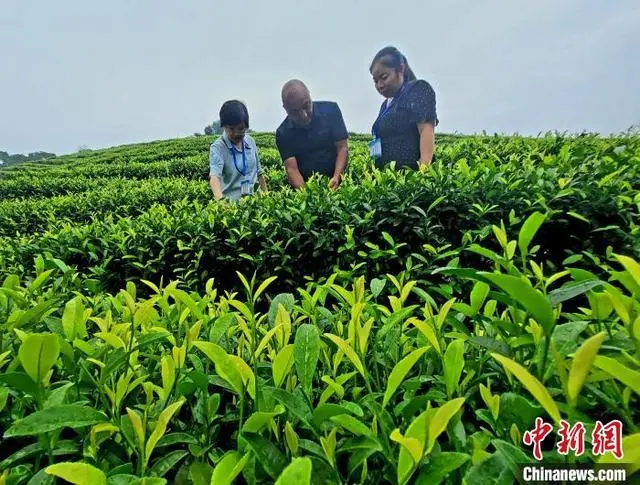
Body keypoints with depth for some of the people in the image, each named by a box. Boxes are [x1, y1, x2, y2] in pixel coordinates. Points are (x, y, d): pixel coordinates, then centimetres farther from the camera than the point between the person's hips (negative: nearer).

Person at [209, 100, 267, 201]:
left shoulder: (250, 142, 5)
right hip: (231, 202, -3)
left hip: (253, 199, 4)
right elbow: (214, 176, -24)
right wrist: (220, 200, -41)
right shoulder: (217, 148, -9)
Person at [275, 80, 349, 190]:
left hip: (336, 184, 0)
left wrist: (336, 177, -20)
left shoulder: (330, 110, -3)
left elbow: (342, 148, -4)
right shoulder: (283, 133, -4)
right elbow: (292, 169, -10)